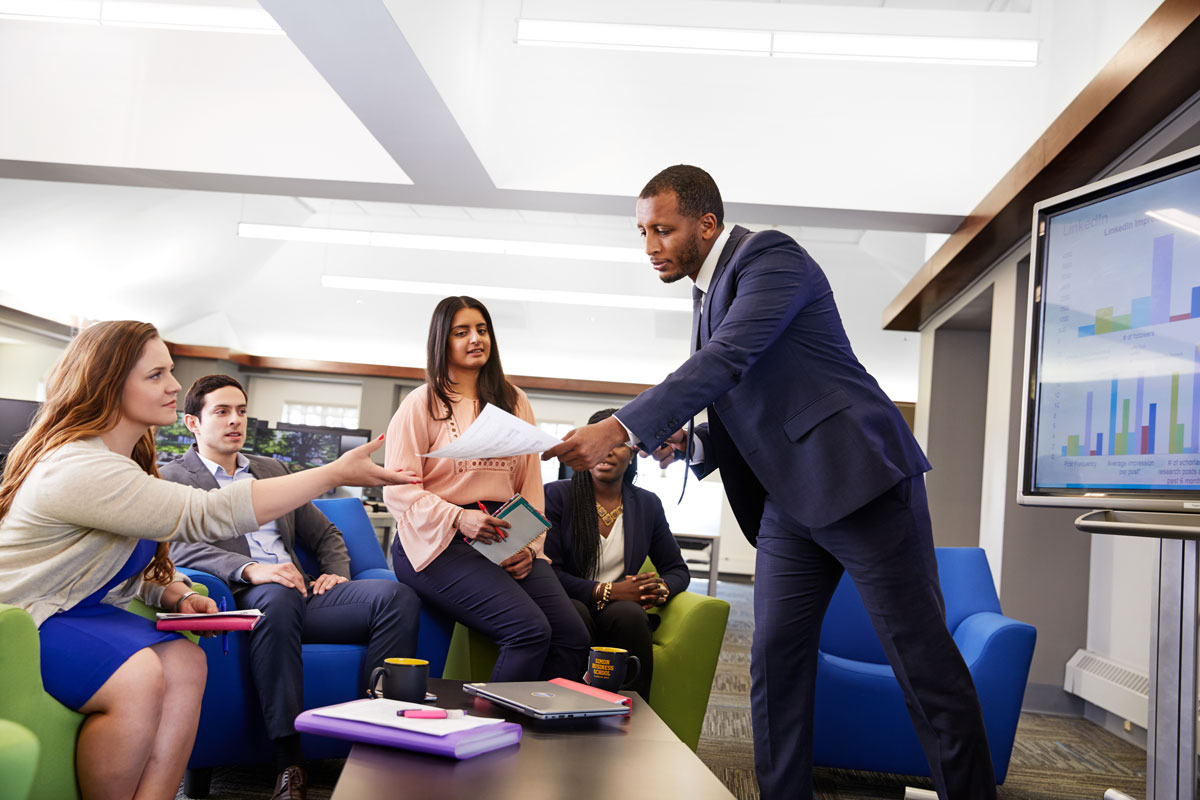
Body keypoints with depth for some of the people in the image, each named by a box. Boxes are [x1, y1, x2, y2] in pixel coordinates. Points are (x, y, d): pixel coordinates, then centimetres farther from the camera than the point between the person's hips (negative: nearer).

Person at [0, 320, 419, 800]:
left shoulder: (126, 457, 9)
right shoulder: (78, 468, -25)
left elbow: (144, 564, 19)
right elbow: (207, 516, -31)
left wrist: (177, 595, -6)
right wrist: (335, 474, -31)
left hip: (80, 611, 9)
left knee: (184, 662, -15)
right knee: (138, 676, -32)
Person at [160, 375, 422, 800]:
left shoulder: (272, 470, 29)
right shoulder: (170, 477, 10)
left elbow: (325, 534, 30)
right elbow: (181, 546, -9)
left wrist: (336, 573, 7)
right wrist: (251, 569, -25)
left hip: (303, 593, 6)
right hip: (248, 600, -5)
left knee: (398, 595, -22)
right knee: (279, 595, -42)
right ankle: (289, 763, -37)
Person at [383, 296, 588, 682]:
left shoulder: (514, 402, 19)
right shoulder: (422, 403, 5)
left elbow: (531, 483, 15)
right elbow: (397, 489, -4)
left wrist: (530, 547, -1)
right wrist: (458, 519, -20)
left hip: (508, 544, 5)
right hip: (440, 542, -5)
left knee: (573, 636, -18)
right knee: (531, 630, -27)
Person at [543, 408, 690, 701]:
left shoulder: (648, 504, 13)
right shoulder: (557, 495, 2)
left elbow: (678, 570, 20)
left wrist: (661, 589, -5)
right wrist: (606, 591, -16)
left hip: (623, 612, 2)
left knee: (628, 614, -33)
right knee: (576, 614, -37)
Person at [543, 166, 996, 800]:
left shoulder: (770, 255, -8)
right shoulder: (708, 296, 18)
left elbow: (727, 360, -24)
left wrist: (620, 429, -30)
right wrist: (687, 443, 1)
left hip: (858, 476, -8)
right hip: (789, 499, 9)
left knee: (921, 659, -3)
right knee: (774, 662, 5)